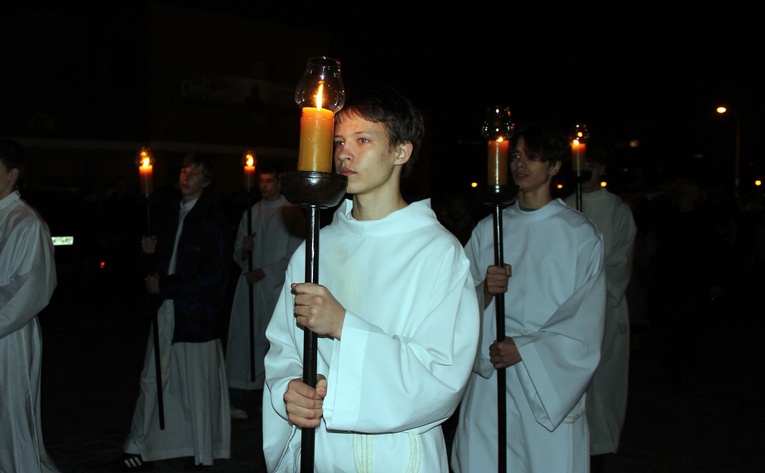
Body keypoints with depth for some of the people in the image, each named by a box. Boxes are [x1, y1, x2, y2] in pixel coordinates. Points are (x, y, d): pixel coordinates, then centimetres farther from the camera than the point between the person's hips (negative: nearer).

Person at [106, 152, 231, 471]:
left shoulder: (211, 223, -8)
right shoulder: (167, 216, 12)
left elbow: (213, 276, -13)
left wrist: (165, 286, -14)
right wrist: (152, 252, -3)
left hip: (197, 314, -6)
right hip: (167, 311, 6)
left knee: (197, 383, 3)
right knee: (152, 380, 8)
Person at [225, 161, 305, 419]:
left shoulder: (291, 212, 2)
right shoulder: (250, 213, 16)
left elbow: (295, 254, -3)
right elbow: (238, 255, 17)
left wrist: (265, 272, -9)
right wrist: (244, 249, -6)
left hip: (278, 287, -3)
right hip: (250, 287, 4)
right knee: (245, 340, -1)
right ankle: (240, 402, 4)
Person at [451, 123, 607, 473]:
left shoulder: (581, 235, 0)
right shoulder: (488, 229, 10)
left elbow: (586, 322, -5)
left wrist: (524, 350, -14)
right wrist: (485, 291, -14)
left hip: (551, 388, -2)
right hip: (489, 382, 3)